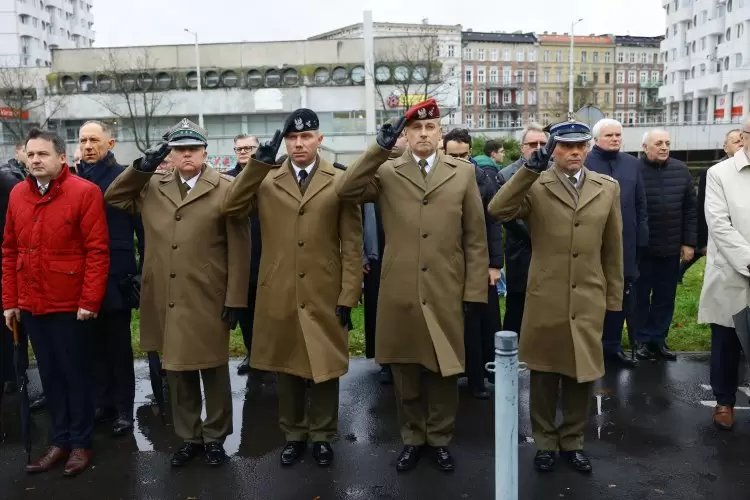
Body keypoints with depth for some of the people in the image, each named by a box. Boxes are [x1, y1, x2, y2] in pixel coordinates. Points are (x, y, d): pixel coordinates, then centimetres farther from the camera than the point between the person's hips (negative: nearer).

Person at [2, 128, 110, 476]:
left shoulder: (85, 192, -11)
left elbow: (97, 251, -13)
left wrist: (89, 301, -16)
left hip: (70, 305, -5)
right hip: (30, 305, 5)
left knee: (76, 374, 8)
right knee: (49, 375, 15)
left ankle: (81, 443, 23)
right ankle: (60, 440, 29)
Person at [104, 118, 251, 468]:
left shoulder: (226, 188, -4)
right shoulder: (152, 187, 10)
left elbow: (239, 249, -6)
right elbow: (113, 199, 15)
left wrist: (235, 299, -11)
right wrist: (141, 166, 0)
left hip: (208, 301, -4)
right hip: (166, 301, 4)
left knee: (213, 372, 10)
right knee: (177, 373, 15)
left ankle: (215, 437, 27)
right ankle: (189, 437, 31)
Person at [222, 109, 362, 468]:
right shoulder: (266, 180, 6)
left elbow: (352, 244, -2)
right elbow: (230, 208, -10)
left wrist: (348, 296, -7)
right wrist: (257, 163, -15)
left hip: (324, 295, -1)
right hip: (279, 295, 2)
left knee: (324, 367, 9)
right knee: (287, 368, 14)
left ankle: (322, 436, 28)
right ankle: (293, 435, 31)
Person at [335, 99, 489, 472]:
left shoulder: (463, 173, 5)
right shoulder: (386, 172, 4)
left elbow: (476, 239, 3)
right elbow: (344, 190, -14)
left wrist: (474, 291, -1)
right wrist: (379, 148, -17)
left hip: (445, 292, 0)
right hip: (399, 293, 0)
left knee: (444, 371, 11)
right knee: (405, 373, 12)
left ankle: (440, 439, 30)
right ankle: (411, 439, 30)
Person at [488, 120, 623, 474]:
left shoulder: (608, 188, 6)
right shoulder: (534, 186, -5)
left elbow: (613, 249, 9)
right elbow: (497, 211, -24)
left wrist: (614, 298, 9)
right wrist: (531, 167, -27)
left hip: (588, 301, 3)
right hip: (545, 300, -2)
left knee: (581, 375, 13)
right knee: (544, 376, 11)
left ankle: (572, 441, 33)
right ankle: (545, 441, 29)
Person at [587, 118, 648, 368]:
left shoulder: (632, 163, 9)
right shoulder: (583, 163, -7)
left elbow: (640, 205, 10)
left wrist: (642, 238, 5)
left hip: (625, 243, 5)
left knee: (620, 298, 12)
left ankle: (612, 346, 26)